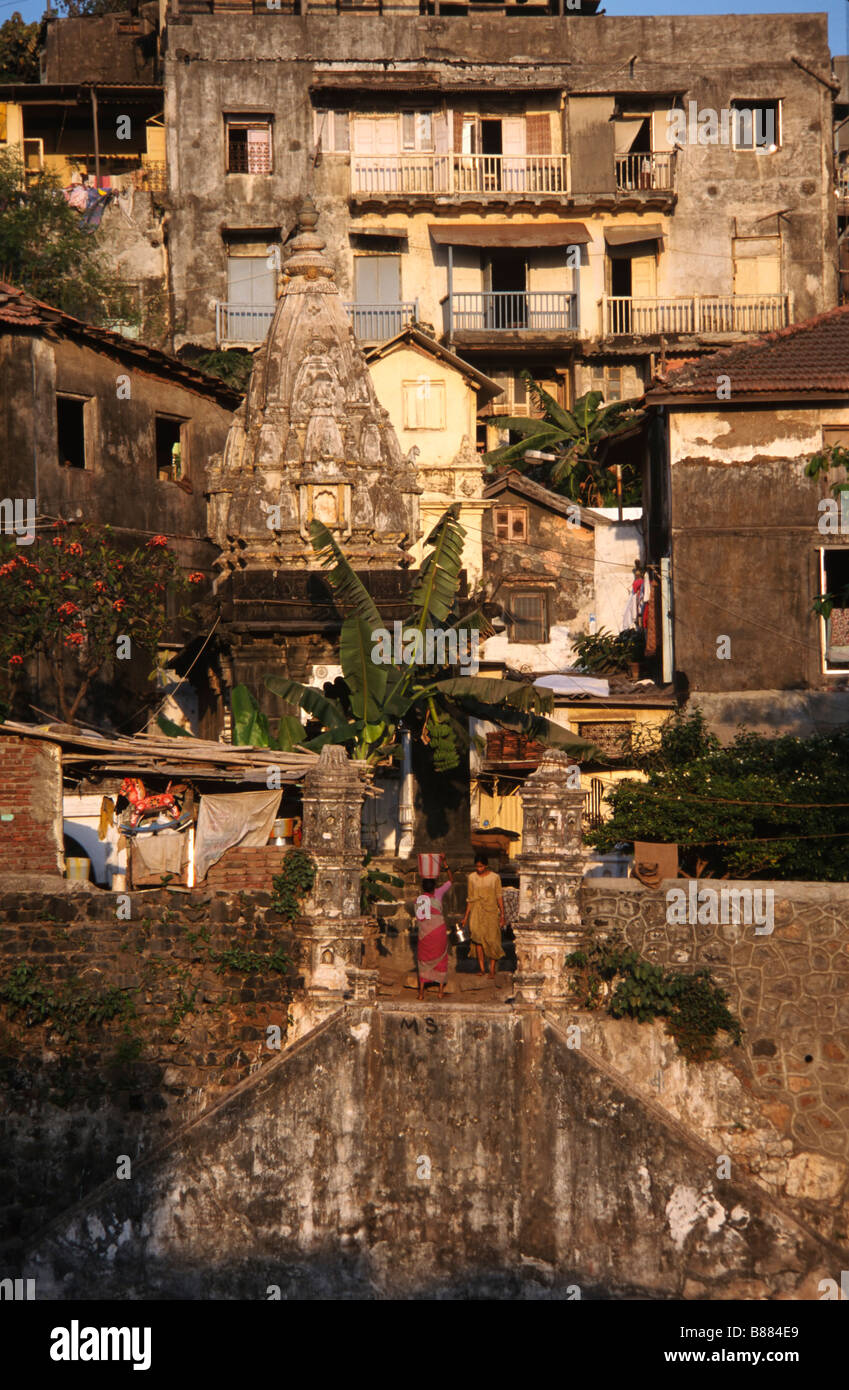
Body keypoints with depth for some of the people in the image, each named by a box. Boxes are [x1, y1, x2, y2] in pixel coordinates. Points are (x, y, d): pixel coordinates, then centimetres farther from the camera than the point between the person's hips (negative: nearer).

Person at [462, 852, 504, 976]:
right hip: (477, 912, 2)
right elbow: (470, 899, 11)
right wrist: (466, 917, 10)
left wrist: (502, 915, -2)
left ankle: (492, 969, 0)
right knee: (478, 938, -5)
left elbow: (499, 897, 2)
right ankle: (482, 969, -1)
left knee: (492, 940, -6)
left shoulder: (495, 877, -1)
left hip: (491, 911, -2)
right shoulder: (472, 877, 5)